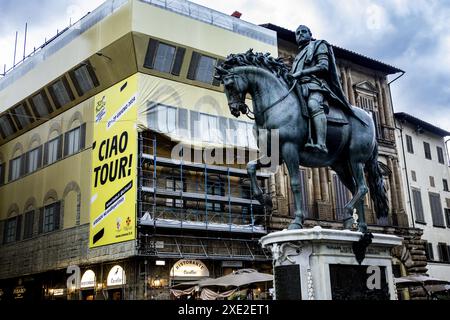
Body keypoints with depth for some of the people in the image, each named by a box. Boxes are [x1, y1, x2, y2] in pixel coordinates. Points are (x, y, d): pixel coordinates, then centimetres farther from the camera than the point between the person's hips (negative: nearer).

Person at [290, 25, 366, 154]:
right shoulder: (298, 56, 36)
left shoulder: (318, 45, 16)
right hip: (299, 86, 9)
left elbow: (323, 66, -2)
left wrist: (301, 73, -10)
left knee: (313, 104, -38)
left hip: (314, 83, -9)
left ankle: (321, 144, -56)